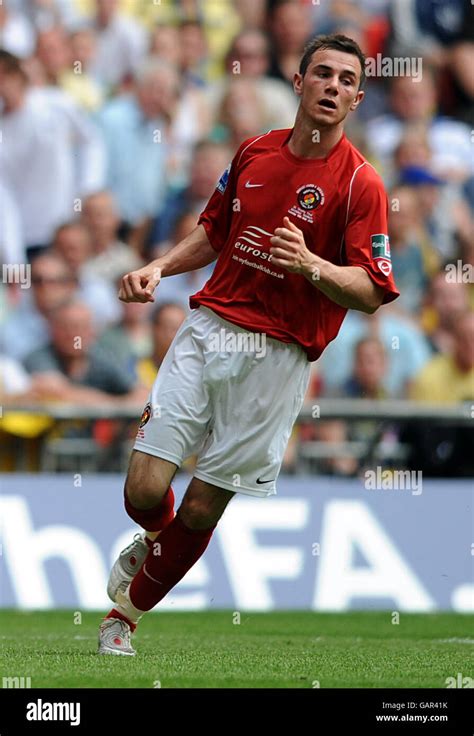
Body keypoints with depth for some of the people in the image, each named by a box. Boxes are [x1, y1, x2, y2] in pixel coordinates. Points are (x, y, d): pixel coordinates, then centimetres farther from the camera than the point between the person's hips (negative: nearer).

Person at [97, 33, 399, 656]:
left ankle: (129, 611, 23)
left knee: (201, 509, 1)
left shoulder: (360, 183, -7)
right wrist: (158, 268, 7)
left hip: (276, 357, -3)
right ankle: (154, 545, 29)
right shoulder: (253, 153, 8)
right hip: (207, 329, 3)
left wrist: (310, 264, -28)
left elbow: (372, 292, -12)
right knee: (145, 490, -8)